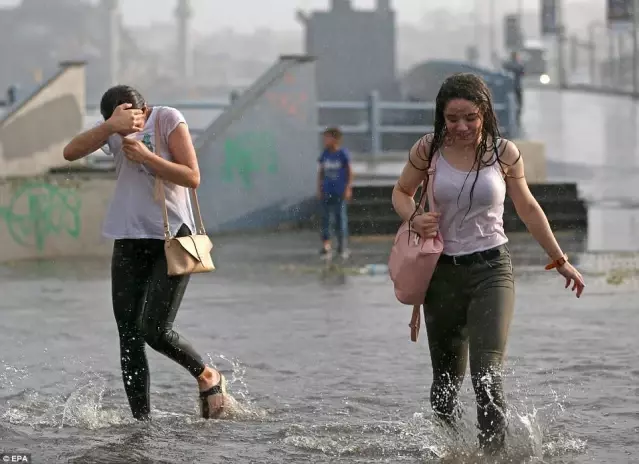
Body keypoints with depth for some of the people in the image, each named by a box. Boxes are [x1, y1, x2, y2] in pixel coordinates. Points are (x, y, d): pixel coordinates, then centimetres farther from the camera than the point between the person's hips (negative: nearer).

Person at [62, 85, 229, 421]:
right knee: (129, 339, 0)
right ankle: (142, 421, 6)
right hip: (129, 242, 5)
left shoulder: (168, 120, -6)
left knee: (155, 330, -14)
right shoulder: (112, 130, 5)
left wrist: (146, 157, -20)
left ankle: (207, 377, 12)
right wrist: (112, 126, -21)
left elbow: (192, 177, -11)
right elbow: (71, 153, -10)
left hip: (172, 240, -5)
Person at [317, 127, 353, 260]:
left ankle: (343, 247, 11)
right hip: (326, 192, 3)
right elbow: (321, 172, 12)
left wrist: (348, 188, -6)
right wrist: (319, 188, 8)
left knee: (341, 218, 1)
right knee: (325, 219, 1)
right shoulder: (324, 154, 3)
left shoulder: (343, 154, -7)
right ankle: (326, 246, 6)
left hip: (340, 193, -3)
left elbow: (350, 172, -2)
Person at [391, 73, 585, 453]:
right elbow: (401, 192, 13)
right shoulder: (429, 150, -3)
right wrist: (414, 218, -10)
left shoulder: (504, 153, -4)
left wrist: (560, 260, 16)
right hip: (443, 272, 2)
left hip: (492, 269, -2)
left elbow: (528, 208, 10)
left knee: (487, 376, -18)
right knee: (446, 382, 10)